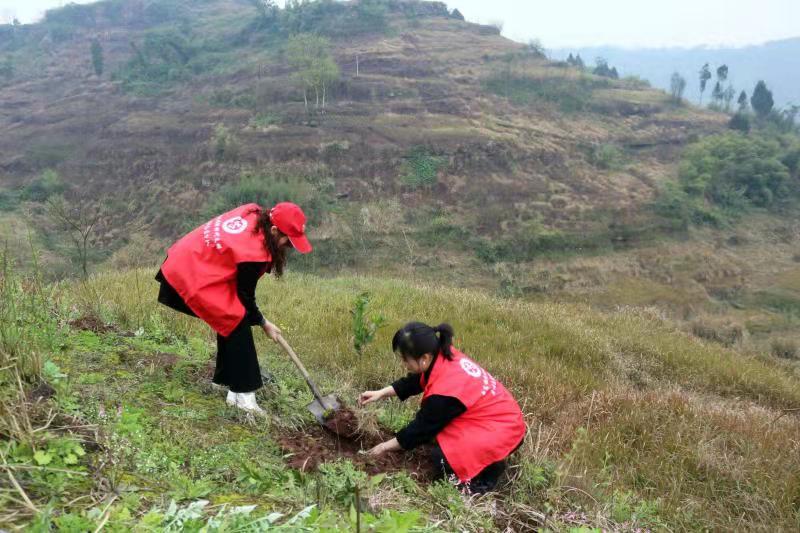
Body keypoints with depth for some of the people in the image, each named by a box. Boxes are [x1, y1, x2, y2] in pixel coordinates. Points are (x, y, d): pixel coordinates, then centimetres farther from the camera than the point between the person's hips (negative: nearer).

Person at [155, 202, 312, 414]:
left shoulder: (254, 213, -7)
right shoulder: (254, 253, -28)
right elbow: (245, 296, -13)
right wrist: (263, 323, 3)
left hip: (188, 259, 10)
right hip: (192, 279, -10)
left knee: (231, 319, 14)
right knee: (237, 323, -9)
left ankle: (224, 378, 27)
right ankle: (242, 395, -5)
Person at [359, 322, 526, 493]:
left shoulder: (444, 392, -30)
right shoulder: (443, 357, -9)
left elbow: (422, 427, -15)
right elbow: (415, 381, 9)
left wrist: (386, 446, -2)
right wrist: (381, 393, 0)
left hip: (503, 430, -9)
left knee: (443, 458, -22)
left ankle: (491, 467, 2)